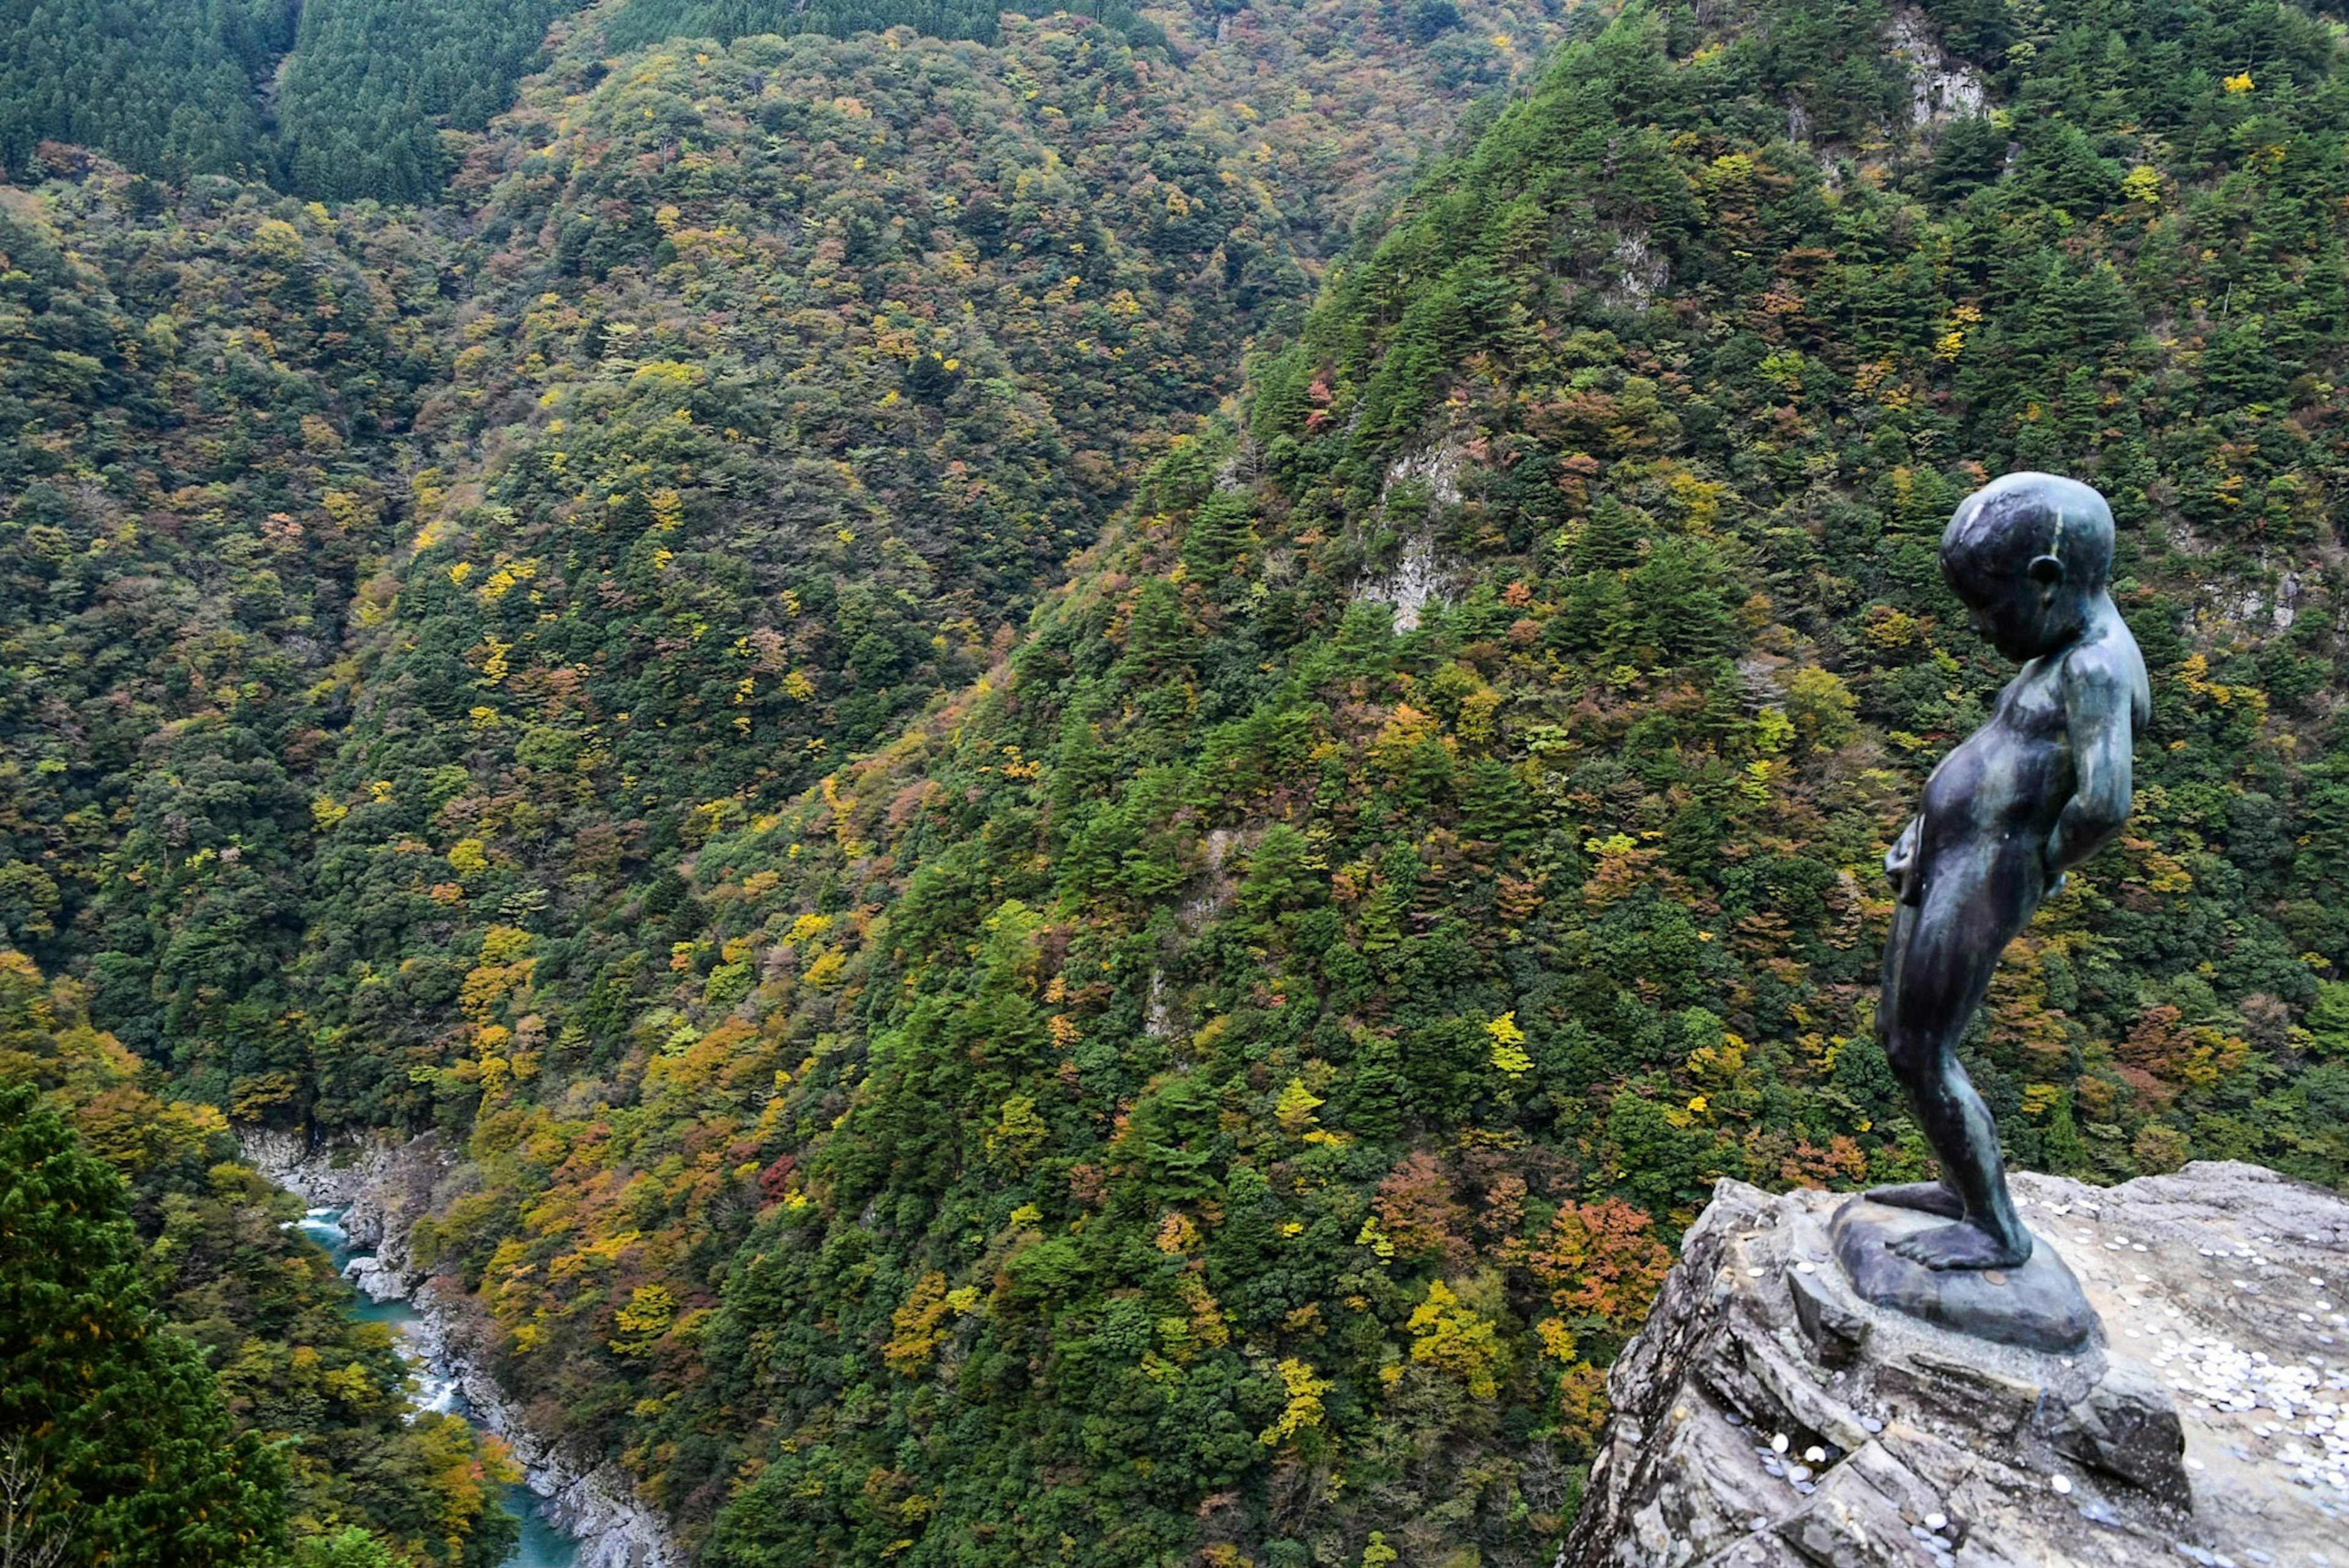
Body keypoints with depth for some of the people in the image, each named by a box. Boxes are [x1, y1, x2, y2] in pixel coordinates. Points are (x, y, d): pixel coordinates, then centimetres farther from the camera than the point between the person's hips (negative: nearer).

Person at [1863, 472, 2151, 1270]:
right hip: (1941, 868, 10)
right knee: (1897, 1034, 18)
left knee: (1924, 1055, -3)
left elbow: (2104, 805, -30)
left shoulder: (2096, 669, -17)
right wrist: (1917, 833, 11)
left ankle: (1999, 1230, 10)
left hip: (1979, 878, -10)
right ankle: (1964, 1187, 32)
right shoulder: (2061, 659, 14)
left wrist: (2042, 867, -12)